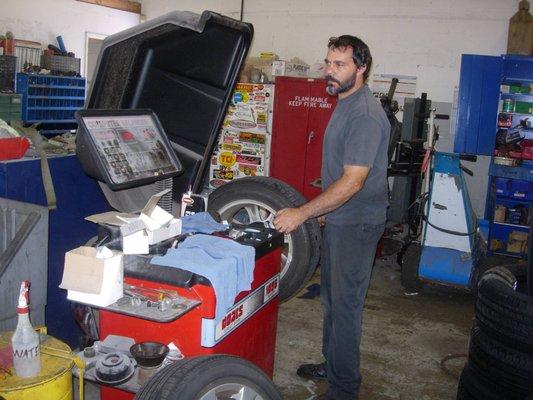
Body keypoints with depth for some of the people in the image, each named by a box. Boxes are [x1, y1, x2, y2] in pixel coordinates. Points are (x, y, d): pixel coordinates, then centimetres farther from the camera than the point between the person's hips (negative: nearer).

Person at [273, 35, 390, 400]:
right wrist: (323, 209, 21)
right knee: (332, 297, 19)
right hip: (337, 218, 10)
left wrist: (302, 213, -25)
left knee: (345, 303, -1)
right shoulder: (344, 104, 11)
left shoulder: (366, 115, -22)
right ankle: (332, 364, 35)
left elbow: (353, 181, -27)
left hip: (357, 223, -10)